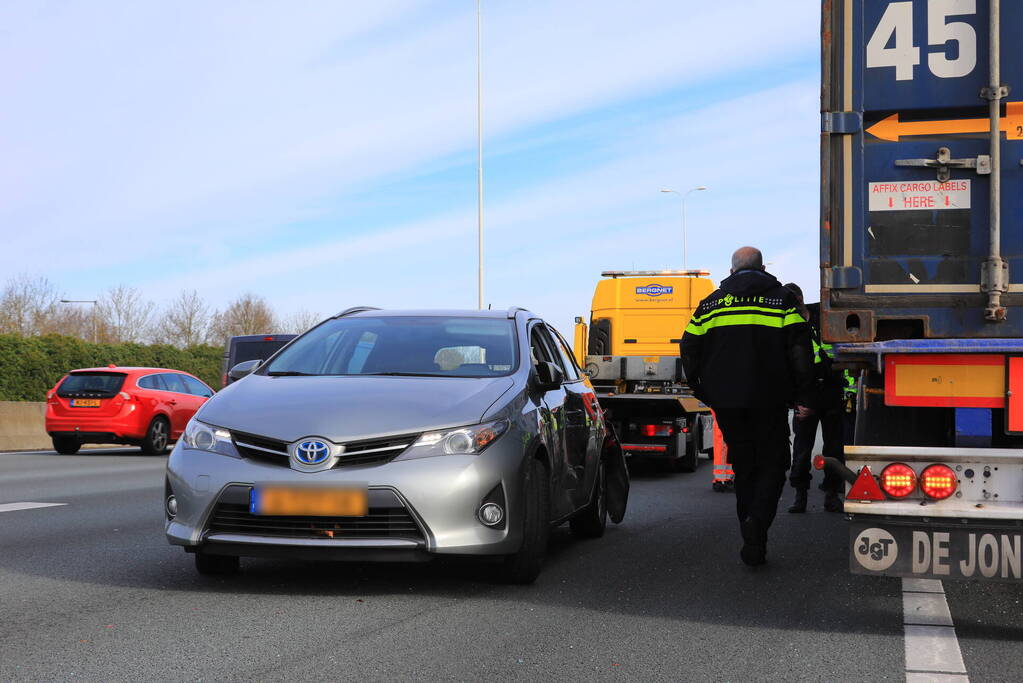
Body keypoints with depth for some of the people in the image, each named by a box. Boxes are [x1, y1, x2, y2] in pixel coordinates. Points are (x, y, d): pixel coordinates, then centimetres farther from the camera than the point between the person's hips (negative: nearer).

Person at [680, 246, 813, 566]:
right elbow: (799, 347, -5)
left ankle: (753, 543, 11)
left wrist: (702, 391, 17)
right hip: (769, 401, -2)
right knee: (772, 464, 6)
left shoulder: (712, 302, 10)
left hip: (726, 401, 3)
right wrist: (802, 396, -4)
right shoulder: (781, 298, 3)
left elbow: (689, 348, 8)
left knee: (744, 468, 11)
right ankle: (758, 518, -21)